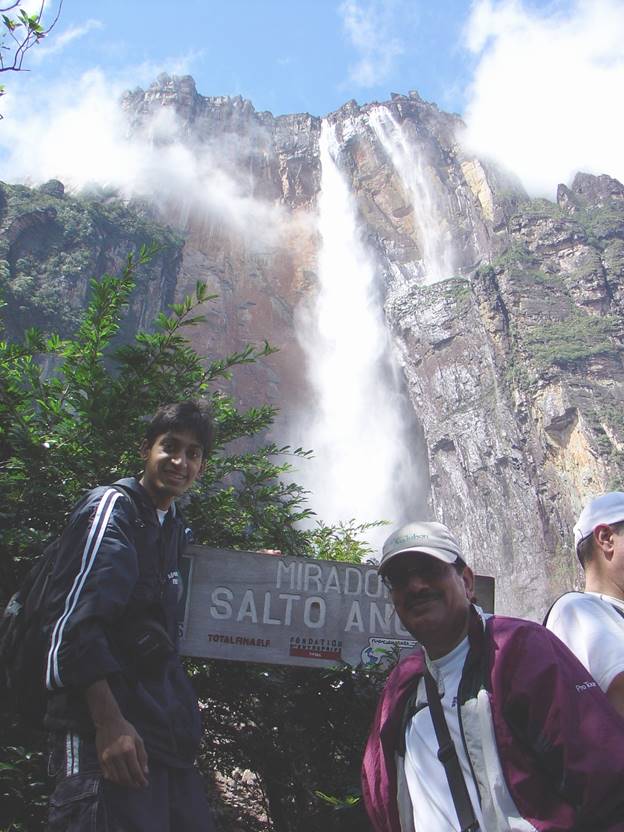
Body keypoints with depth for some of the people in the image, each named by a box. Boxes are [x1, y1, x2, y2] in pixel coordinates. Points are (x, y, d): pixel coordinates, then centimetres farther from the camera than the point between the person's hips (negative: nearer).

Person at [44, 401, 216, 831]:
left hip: (167, 732, 8)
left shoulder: (176, 528, 19)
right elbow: (74, 622, -16)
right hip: (108, 731, -8)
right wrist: (109, 723, -23)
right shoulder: (111, 506, -5)